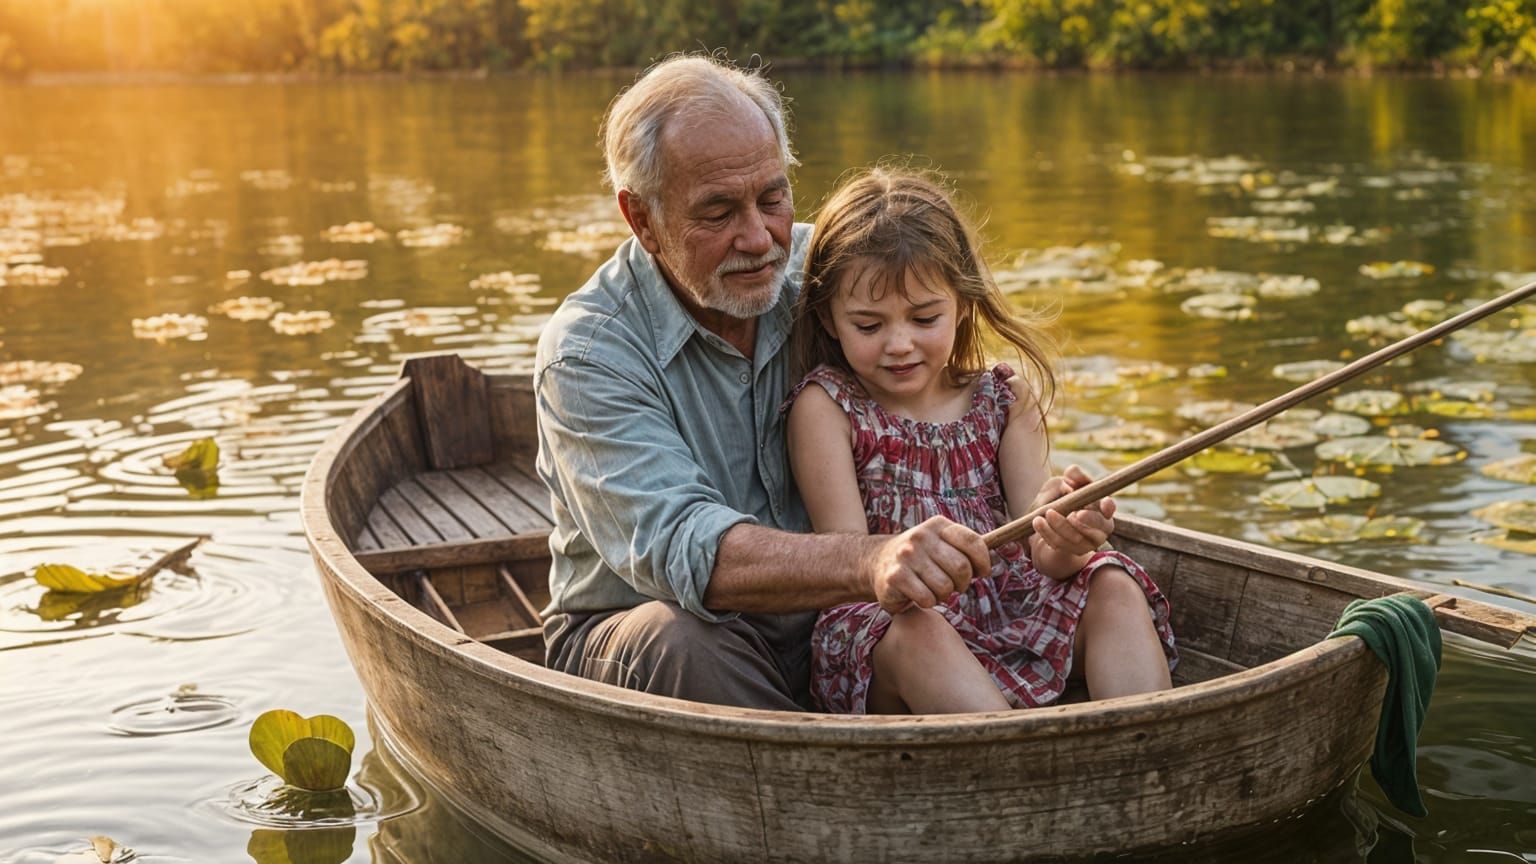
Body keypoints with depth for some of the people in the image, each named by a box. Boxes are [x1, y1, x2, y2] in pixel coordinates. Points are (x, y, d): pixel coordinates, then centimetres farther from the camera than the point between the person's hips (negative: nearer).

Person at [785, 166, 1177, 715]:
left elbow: (1035, 550, 0)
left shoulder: (1005, 400, 10)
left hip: (1008, 615, 4)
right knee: (913, 629, -35)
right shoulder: (825, 406, 1)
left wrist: (1062, 548, -27)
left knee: (1113, 586, -19)